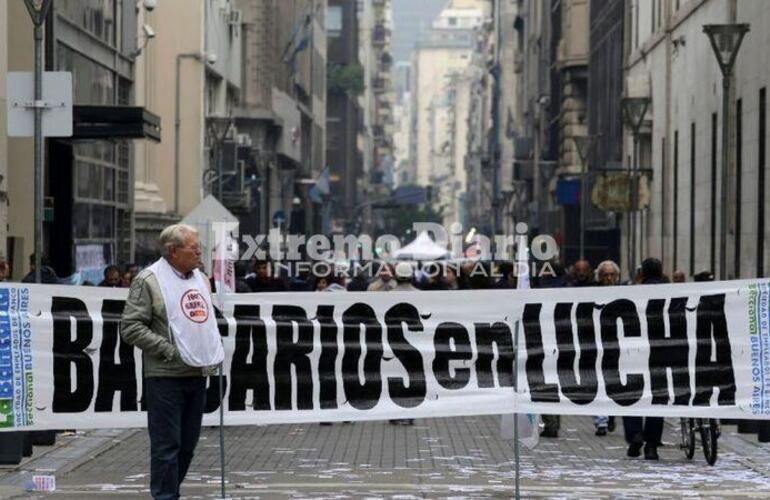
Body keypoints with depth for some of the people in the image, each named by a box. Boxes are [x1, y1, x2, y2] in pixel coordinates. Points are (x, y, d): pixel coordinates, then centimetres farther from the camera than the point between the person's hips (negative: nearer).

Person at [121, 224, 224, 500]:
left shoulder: (200, 278, 15)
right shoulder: (149, 280, -8)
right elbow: (131, 327, -14)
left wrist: (214, 352, 12)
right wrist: (169, 350, -17)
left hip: (197, 374, 7)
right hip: (166, 376, -7)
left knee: (187, 443, 12)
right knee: (167, 443, -5)